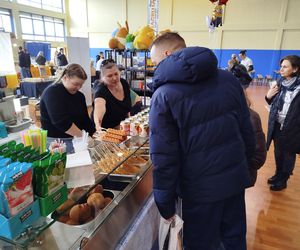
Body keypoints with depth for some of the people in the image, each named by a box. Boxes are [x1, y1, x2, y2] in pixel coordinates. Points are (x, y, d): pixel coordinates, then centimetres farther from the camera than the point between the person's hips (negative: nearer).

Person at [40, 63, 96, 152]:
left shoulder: (80, 96, 10)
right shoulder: (52, 92, -12)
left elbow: (85, 119, 7)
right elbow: (61, 121, -23)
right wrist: (83, 136, -22)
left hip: (75, 138, 6)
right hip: (55, 140, -6)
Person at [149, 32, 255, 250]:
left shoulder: (164, 95, -17)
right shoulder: (228, 79, -2)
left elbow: (164, 158, -17)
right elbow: (247, 130, 6)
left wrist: (165, 205, -4)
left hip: (201, 188, -5)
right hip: (236, 179, 6)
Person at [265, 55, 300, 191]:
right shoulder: (280, 82, 0)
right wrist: (268, 96, -9)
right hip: (277, 124, 5)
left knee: (288, 154, 12)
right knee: (277, 152, 18)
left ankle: (283, 180, 28)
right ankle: (278, 174, 38)